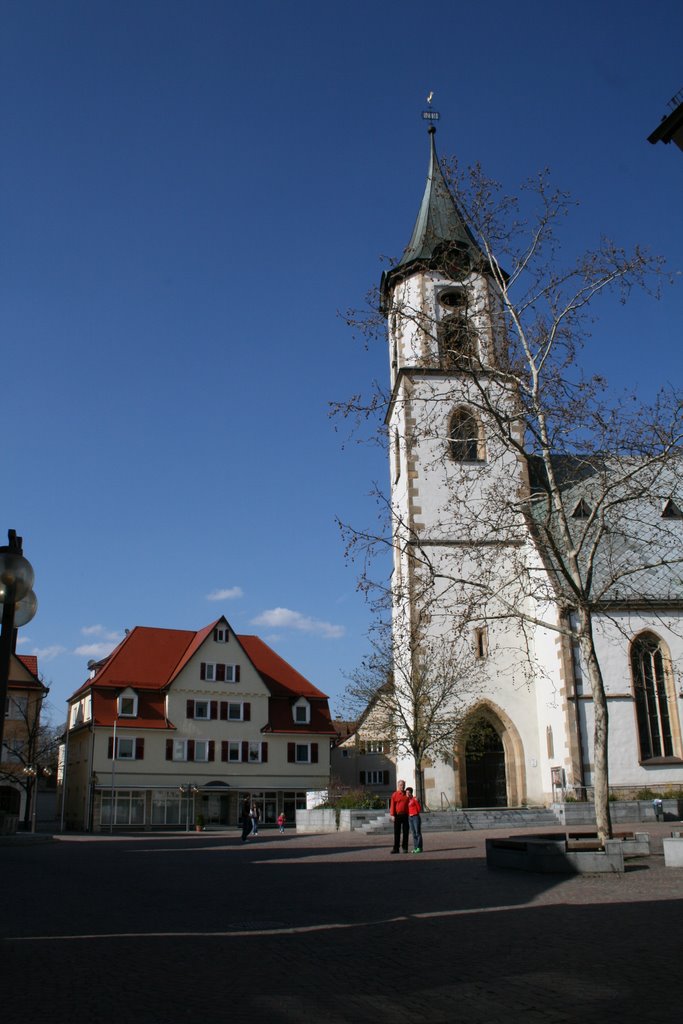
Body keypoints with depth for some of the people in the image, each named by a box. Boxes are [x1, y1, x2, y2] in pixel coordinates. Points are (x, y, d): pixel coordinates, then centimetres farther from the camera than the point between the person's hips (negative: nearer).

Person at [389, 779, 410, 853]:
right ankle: (396, 848, 2)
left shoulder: (407, 794, 10)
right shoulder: (394, 795, 2)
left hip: (406, 816, 2)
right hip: (397, 816, -2)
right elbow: (392, 806, -2)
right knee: (397, 832, 0)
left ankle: (405, 848, 11)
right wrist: (392, 815, -10)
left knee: (405, 832, 4)